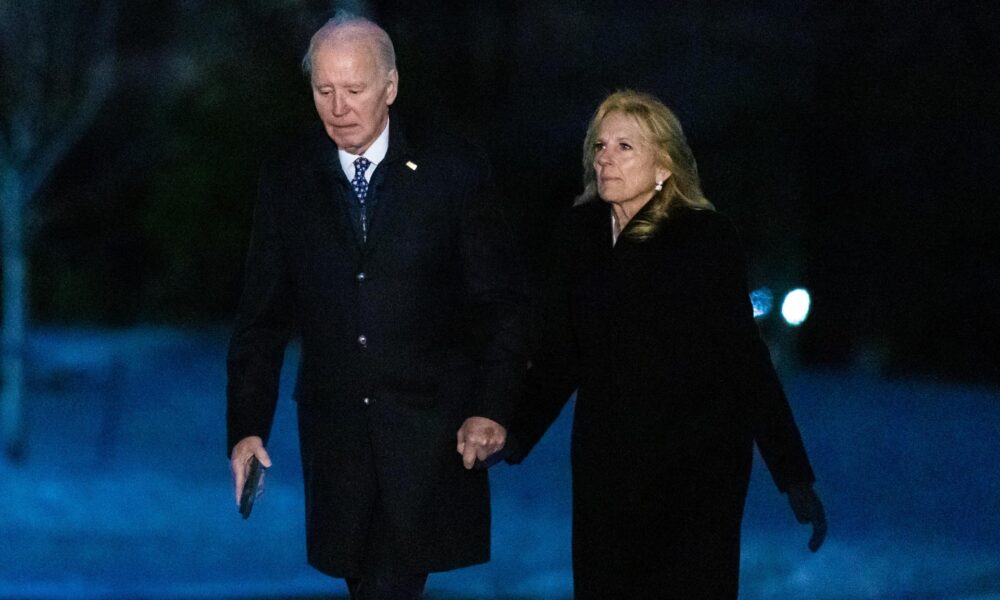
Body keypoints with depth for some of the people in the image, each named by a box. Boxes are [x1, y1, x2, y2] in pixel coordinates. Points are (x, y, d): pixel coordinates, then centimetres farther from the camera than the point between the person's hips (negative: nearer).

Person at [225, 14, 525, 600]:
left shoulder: (455, 172, -1)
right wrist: (247, 429, -1)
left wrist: (492, 410, -10)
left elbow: (503, 304, 0)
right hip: (335, 435, 3)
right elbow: (262, 318, 7)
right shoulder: (286, 182, 5)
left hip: (429, 435, -3)